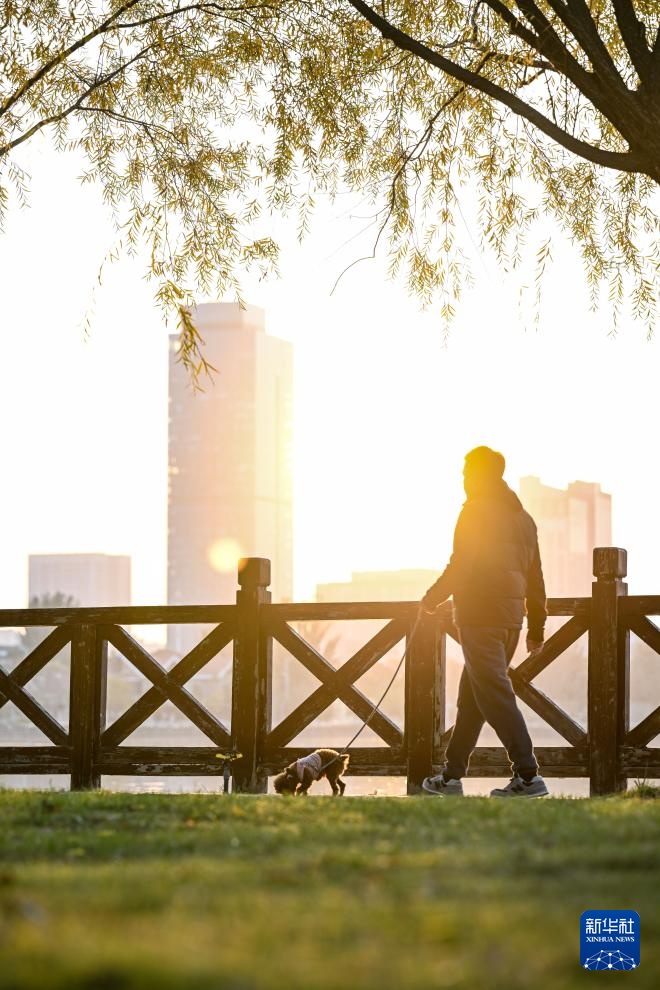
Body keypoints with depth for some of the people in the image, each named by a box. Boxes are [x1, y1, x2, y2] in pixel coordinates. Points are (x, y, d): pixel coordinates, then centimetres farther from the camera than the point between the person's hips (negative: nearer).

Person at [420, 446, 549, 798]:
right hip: (511, 616, 8)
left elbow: (460, 566, -12)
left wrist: (431, 598, 2)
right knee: (471, 694, 14)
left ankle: (528, 775, -17)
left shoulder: (476, 511, -7)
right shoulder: (523, 518, 18)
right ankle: (452, 775, 19)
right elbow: (535, 579, 18)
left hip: (479, 616, -8)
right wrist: (536, 628, 21)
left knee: (495, 695, -10)